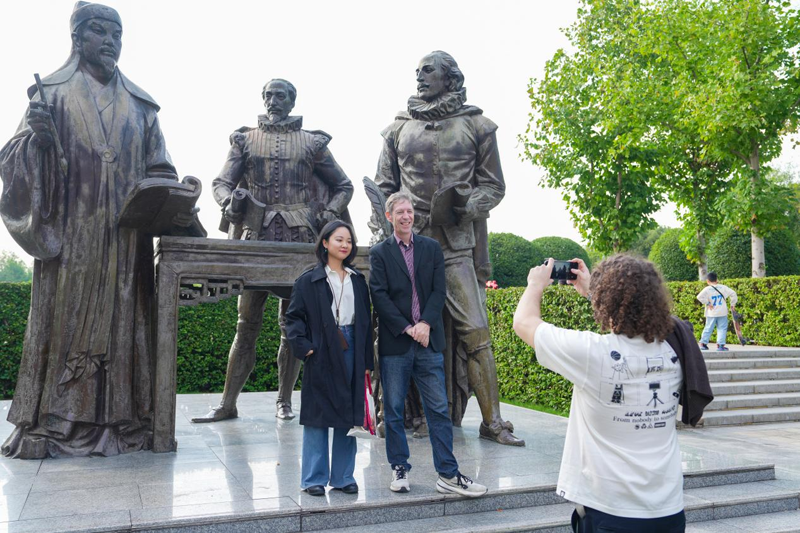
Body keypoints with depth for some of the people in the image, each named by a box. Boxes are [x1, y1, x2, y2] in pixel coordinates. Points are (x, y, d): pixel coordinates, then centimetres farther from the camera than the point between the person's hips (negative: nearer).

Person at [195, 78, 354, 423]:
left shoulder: (313, 143, 12)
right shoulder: (245, 140, 14)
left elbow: (344, 186, 16)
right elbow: (221, 182, 5)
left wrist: (329, 213, -2)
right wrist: (228, 203, -18)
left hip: (299, 240, 0)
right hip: (257, 238, 0)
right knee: (247, 323, 1)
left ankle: (284, 401, 13)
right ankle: (228, 404, 6)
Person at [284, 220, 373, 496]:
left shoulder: (358, 280, 13)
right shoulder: (309, 280, 0)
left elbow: (366, 321, 13)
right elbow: (294, 316, -1)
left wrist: (367, 361, 9)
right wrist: (304, 347, -15)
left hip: (351, 353, 4)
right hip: (322, 356, -4)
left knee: (350, 416, 7)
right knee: (318, 415, 2)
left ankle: (343, 476, 19)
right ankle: (314, 478, 13)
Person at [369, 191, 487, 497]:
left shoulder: (432, 248, 11)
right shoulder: (379, 252, 4)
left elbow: (439, 290, 3)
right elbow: (379, 295, -5)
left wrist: (425, 323, -11)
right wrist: (407, 329, -12)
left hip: (428, 340, 2)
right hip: (394, 343, -1)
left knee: (438, 409, 2)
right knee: (393, 411, 6)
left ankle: (448, 475, 9)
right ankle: (400, 469, 20)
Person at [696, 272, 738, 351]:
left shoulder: (707, 289, -8)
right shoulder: (723, 287, -1)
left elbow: (699, 297, -20)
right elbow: (733, 294, 0)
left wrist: (707, 303, -10)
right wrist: (733, 304, 8)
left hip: (711, 313, 0)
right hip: (722, 313, 0)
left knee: (708, 328, 9)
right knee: (722, 329, 5)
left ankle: (703, 343, 14)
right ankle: (720, 345, -1)